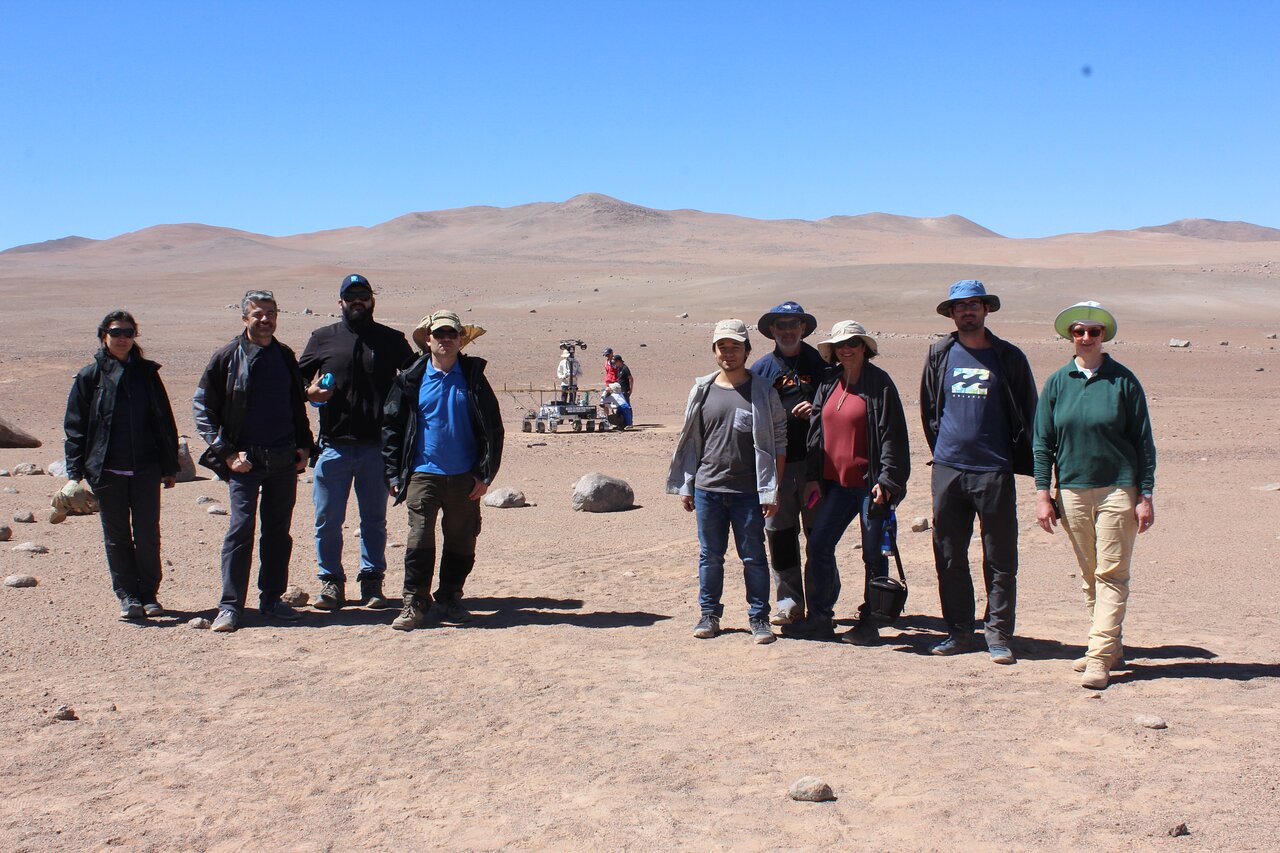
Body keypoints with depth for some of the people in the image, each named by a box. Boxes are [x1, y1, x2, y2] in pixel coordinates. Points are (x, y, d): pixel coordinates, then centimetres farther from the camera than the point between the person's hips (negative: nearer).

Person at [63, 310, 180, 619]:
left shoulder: (147, 373, 7)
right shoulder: (89, 376, 3)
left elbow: (164, 423, 11)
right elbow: (75, 426, 3)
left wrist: (170, 466, 9)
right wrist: (74, 471, -4)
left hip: (146, 468, 1)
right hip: (106, 470, -1)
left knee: (148, 534, 2)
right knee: (116, 536, 6)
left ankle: (149, 593, 15)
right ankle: (127, 596, 15)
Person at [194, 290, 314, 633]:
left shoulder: (285, 356, 11)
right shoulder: (227, 358, -3)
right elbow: (202, 407, -2)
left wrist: (303, 445, 10)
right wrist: (226, 452, -9)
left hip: (284, 459, 4)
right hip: (245, 459, -4)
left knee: (278, 530, 8)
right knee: (241, 527, -9)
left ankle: (272, 598, 18)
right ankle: (230, 605, -3)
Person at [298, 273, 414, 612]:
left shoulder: (392, 340, 9)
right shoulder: (323, 338, 9)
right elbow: (298, 377, 13)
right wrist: (309, 392, -10)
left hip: (377, 446, 0)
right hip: (334, 445, 0)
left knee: (374, 518, 8)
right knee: (328, 519, 1)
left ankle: (372, 582, 17)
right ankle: (331, 582, 13)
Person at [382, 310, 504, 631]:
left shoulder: (473, 378, 4)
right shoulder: (411, 380, 3)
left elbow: (493, 427, 4)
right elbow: (390, 426, 7)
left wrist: (485, 474, -2)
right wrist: (395, 474, 1)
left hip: (465, 478, 1)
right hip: (423, 474, -1)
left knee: (461, 543, 8)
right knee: (419, 540, -6)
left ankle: (449, 599, 22)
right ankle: (415, 604, 3)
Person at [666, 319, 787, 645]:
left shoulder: (763, 392, -1)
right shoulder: (701, 390, 7)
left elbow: (779, 444, 0)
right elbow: (689, 441, 12)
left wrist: (773, 491, -6)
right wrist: (685, 486, 9)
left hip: (749, 492, -2)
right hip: (707, 488, 3)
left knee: (753, 558, 4)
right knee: (710, 556, 11)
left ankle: (759, 618, 15)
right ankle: (709, 614, 23)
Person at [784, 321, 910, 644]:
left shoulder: (879, 383, -6)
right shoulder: (828, 384, 11)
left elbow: (892, 435, -9)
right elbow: (816, 432, 14)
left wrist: (887, 480, -14)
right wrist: (812, 477, 9)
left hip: (870, 483, -6)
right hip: (837, 483, 6)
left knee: (874, 554, 4)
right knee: (819, 546, 3)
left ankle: (869, 622, 15)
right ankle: (820, 619, 13)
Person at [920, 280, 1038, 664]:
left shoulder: (1008, 357, 3)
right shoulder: (939, 355, 9)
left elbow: (1027, 413, 6)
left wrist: (1016, 460, 2)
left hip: (994, 472, -2)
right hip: (948, 470, 2)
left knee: (1000, 559, 0)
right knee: (949, 556, 6)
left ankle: (998, 635, 8)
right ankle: (959, 631, 17)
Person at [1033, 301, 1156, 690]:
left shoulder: (1123, 380, -1)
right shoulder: (1057, 382, 6)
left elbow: (1143, 440, 1)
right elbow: (1043, 440, 7)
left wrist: (1146, 495, -3)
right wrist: (1042, 493, 1)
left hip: (1118, 489, -3)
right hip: (1072, 490, 3)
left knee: (1111, 574, -6)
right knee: (1089, 576, 10)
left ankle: (1099, 657, -7)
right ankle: (1110, 646, 22)